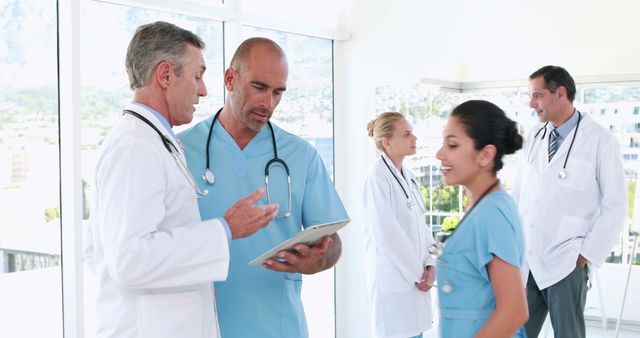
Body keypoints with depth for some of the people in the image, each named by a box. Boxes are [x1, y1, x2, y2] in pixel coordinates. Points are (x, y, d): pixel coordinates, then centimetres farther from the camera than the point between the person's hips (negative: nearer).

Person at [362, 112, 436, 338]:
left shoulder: (408, 177, 11)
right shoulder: (377, 179, -14)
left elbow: (421, 225, 12)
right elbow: (387, 234, -18)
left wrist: (430, 265, -2)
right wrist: (416, 275, -12)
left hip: (416, 279, 8)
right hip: (393, 279, -8)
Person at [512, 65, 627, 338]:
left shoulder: (600, 141, -7)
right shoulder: (535, 137, 7)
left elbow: (615, 206, -5)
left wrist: (588, 255, -8)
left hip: (566, 263, -4)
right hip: (525, 259, 5)